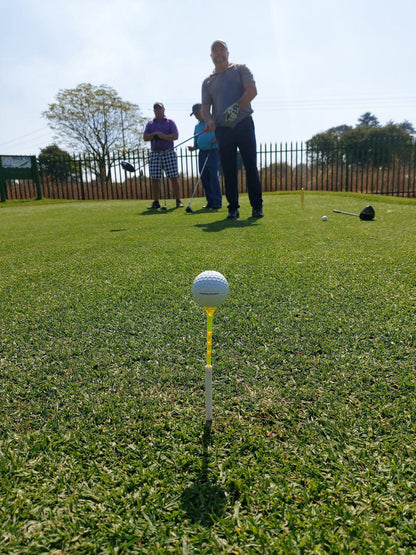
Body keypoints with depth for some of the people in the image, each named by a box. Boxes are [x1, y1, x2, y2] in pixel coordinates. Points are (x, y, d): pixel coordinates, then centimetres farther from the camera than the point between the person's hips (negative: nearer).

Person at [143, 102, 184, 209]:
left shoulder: (170, 122, 10)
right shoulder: (150, 124, 17)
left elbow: (175, 136, -3)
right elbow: (145, 137, 5)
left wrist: (163, 136, -13)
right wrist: (155, 134, -11)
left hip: (169, 152, -2)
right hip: (154, 153, 2)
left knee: (174, 177, -7)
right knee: (154, 179, -1)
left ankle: (178, 201, -1)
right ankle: (156, 202, 7)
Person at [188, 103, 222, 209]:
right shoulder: (197, 126, 21)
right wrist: (193, 148, 3)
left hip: (213, 152, -6)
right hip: (202, 153, 6)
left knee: (214, 176, -14)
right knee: (204, 178, 2)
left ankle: (217, 202, -12)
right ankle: (210, 201, 8)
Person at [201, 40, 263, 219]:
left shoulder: (240, 69, 12)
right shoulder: (208, 82, 18)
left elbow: (252, 90, -3)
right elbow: (205, 107, 10)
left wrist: (236, 107, -16)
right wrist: (209, 120, -12)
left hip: (243, 124, -2)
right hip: (223, 129, 3)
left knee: (251, 166, -6)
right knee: (228, 170, -1)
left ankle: (257, 206, -1)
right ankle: (233, 208, 5)